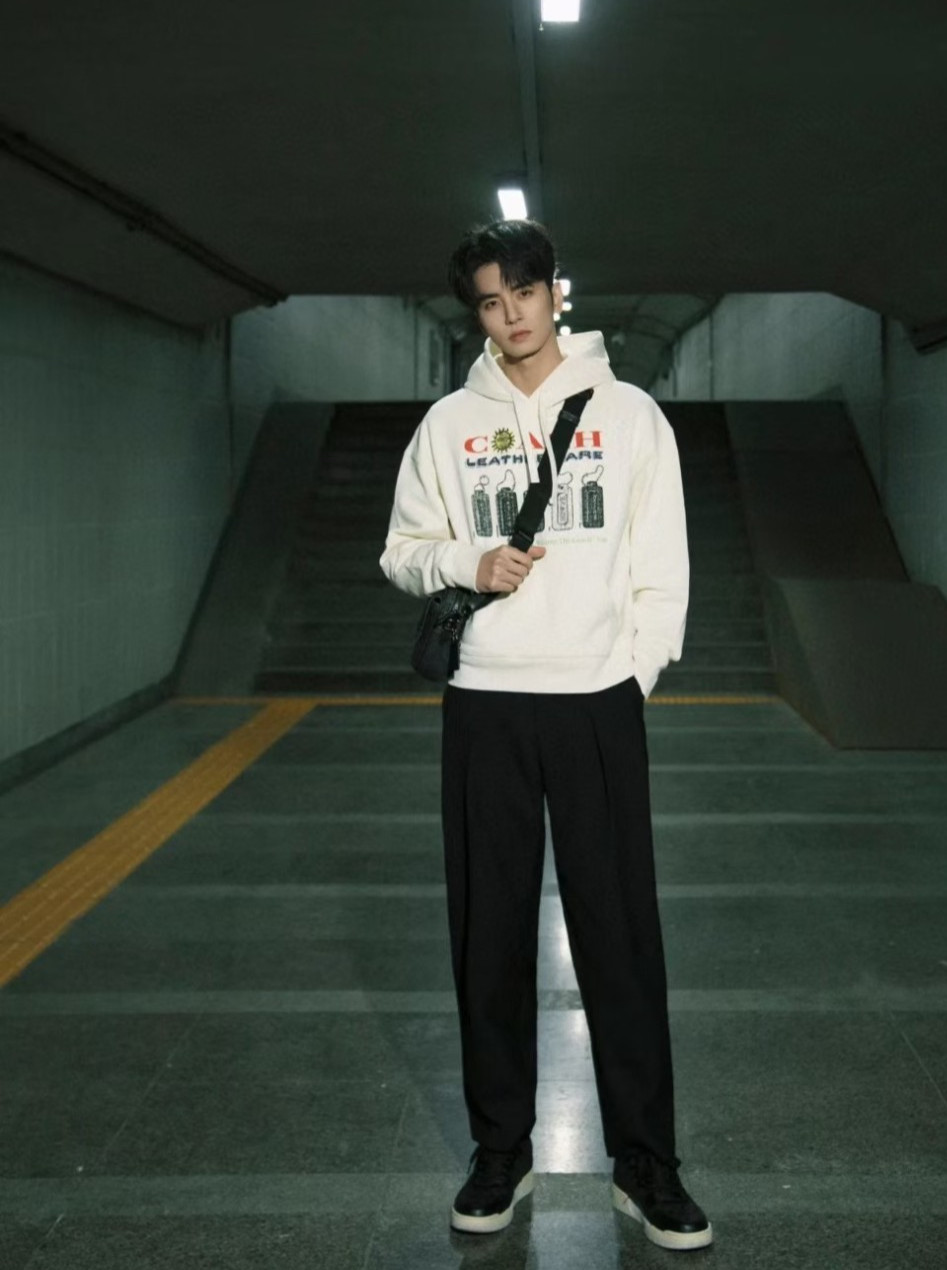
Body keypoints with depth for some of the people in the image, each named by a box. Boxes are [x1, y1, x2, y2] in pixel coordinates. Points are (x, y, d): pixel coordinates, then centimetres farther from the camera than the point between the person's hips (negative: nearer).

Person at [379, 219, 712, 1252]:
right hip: (484, 701, 2)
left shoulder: (629, 413, 5)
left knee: (620, 932, 0)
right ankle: (500, 1150, 19)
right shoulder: (449, 424, 9)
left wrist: (638, 669, -5)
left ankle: (644, 1163, 11)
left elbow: (663, 565, 4)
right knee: (490, 934, 6)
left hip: (599, 699, -1)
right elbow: (403, 552, 12)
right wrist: (468, 563, -8)